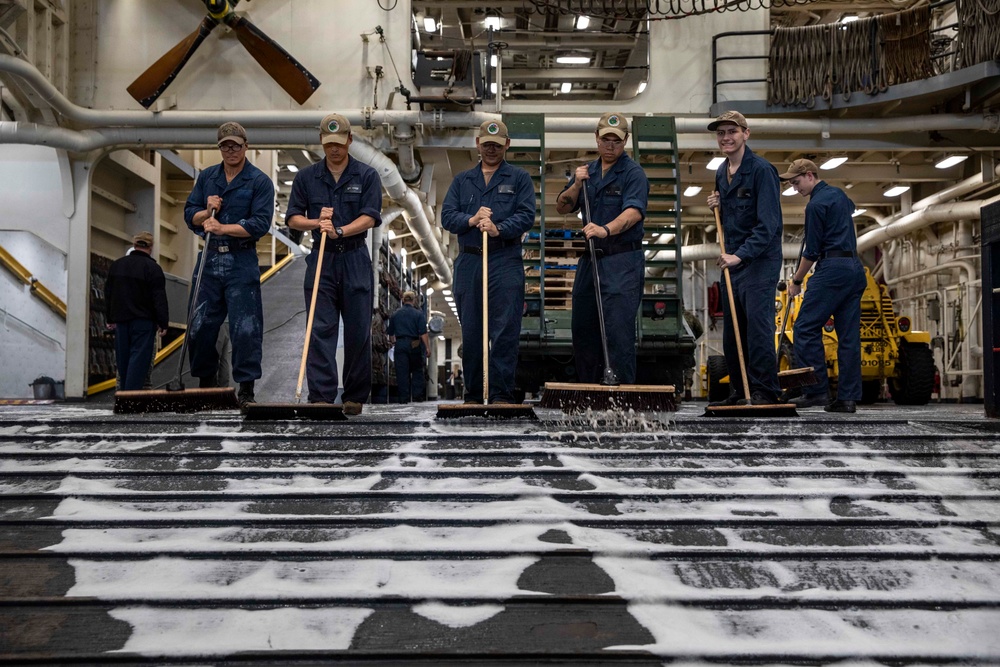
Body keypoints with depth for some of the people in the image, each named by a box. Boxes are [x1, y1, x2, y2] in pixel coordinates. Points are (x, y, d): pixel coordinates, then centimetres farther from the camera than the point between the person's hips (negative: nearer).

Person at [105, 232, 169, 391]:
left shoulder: (116, 265, 10)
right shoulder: (152, 268, -10)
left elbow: (108, 293, 15)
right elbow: (159, 299, -11)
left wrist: (110, 318, 21)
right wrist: (163, 323, -6)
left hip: (121, 319, 6)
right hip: (143, 321, -6)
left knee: (123, 358, 13)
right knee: (139, 358, -6)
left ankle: (125, 391, 19)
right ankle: (132, 392, -12)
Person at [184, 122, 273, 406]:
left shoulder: (260, 181, -2)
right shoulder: (206, 177, 13)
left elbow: (260, 223, -11)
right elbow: (189, 215, 14)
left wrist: (223, 228, -18)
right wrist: (207, 211, -7)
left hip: (241, 262, -4)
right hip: (208, 258, 5)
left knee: (245, 327, -6)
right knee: (200, 325, 8)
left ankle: (246, 390, 3)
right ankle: (206, 382, 24)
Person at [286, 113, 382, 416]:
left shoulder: (367, 175, 2)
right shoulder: (306, 177, 8)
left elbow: (369, 217, -8)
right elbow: (293, 218, 6)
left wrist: (339, 230, -22)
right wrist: (317, 223, -14)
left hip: (355, 258, -1)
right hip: (321, 258, 1)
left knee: (358, 331, 3)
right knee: (321, 330, -5)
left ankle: (355, 396, 16)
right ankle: (321, 396, -5)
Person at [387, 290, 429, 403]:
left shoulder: (395, 314, 8)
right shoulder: (418, 314, -3)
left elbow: (391, 333, 15)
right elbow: (423, 333, -10)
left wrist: (393, 342, 33)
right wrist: (427, 347, -6)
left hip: (400, 344, 2)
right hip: (414, 344, -2)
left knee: (402, 371, 2)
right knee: (417, 370, 11)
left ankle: (403, 397, 1)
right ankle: (417, 394, 6)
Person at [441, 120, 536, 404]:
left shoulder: (519, 178, 9)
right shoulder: (462, 180, 18)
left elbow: (527, 215, -4)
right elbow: (447, 216, 7)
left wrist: (498, 228, -19)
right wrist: (471, 220, -11)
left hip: (505, 262, -3)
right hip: (468, 261, 3)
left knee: (505, 331, -9)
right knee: (470, 332, 7)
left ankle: (501, 394, -5)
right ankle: (473, 394, 17)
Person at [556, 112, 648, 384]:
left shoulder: (633, 173, -7)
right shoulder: (587, 171, 14)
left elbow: (633, 211, -23)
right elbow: (562, 207, 13)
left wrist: (606, 230, -40)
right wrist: (577, 185, -4)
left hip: (622, 262, -7)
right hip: (590, 259, 7)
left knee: (618, 329, -10)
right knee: (582, 327, 11)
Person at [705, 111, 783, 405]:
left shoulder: (762, 170, -11)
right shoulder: (721, 173, 13)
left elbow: (768, 224, -18)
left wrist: (740, 255, -26)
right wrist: (718, 206, 5)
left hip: (760, 261, -8)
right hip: (732, 260, 8)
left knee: (758, 326, -11)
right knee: (731, 334, 11)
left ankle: (765, 393, -4)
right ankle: (738, 393, 21)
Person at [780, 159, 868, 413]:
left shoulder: (816, 204, -8)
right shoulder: (839, 194, 19)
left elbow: (812, 250, -8)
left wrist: (796, 281, 3)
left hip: (832, 269, -9)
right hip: (855, 268, 9)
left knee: (806, 328, -8)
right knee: (849, 335, 4)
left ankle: (817, 390, -11)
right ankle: (848, 397, 2)